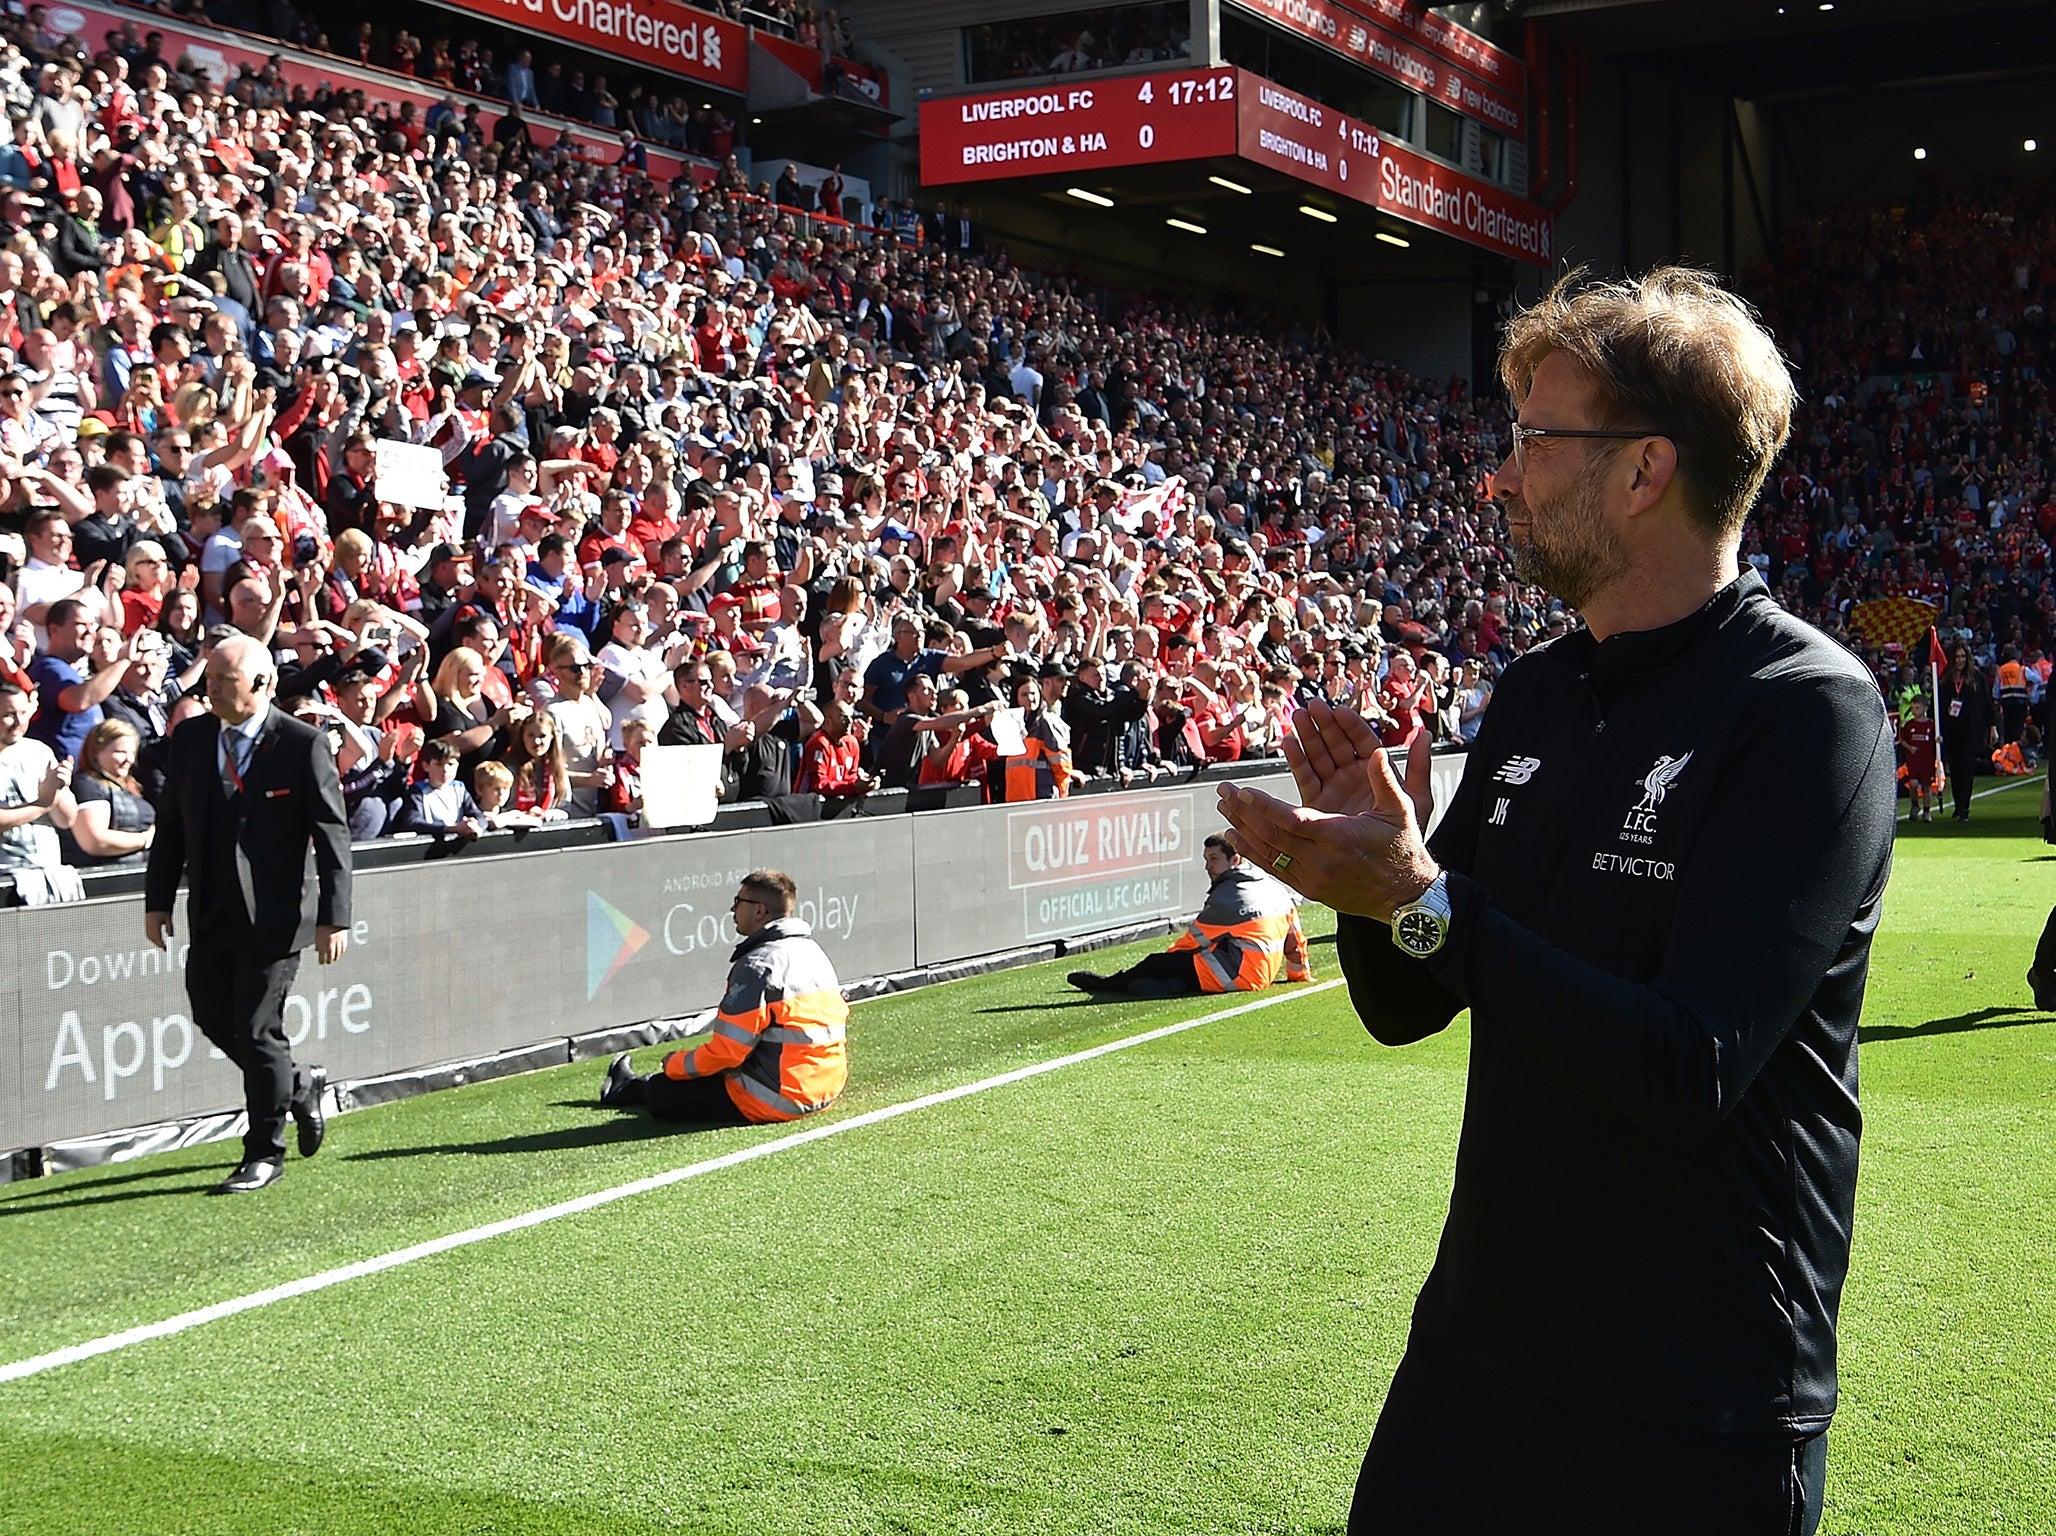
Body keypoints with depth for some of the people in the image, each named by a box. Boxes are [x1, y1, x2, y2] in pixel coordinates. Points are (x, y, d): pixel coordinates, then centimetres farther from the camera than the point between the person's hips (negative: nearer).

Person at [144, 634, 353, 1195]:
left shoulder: (304, 745, -9)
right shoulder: (190, 738, 6)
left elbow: (332, 834, -8)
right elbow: (171, 824, 12)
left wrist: (334, 917, -12)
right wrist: (157, 900, 8)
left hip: (275, 915, -6)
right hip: (211, 915, 6)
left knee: (257, 1029, -4)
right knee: (214, 1020, 11)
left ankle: (265, 1153, 10)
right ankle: (299, 1086, 36)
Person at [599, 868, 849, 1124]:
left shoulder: (758, 965, -17)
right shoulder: (812, 951, 10)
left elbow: (726, 1051, -19)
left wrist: (675, 1065, 1)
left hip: (777, 1100, -9)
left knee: (661, 1095, 5)